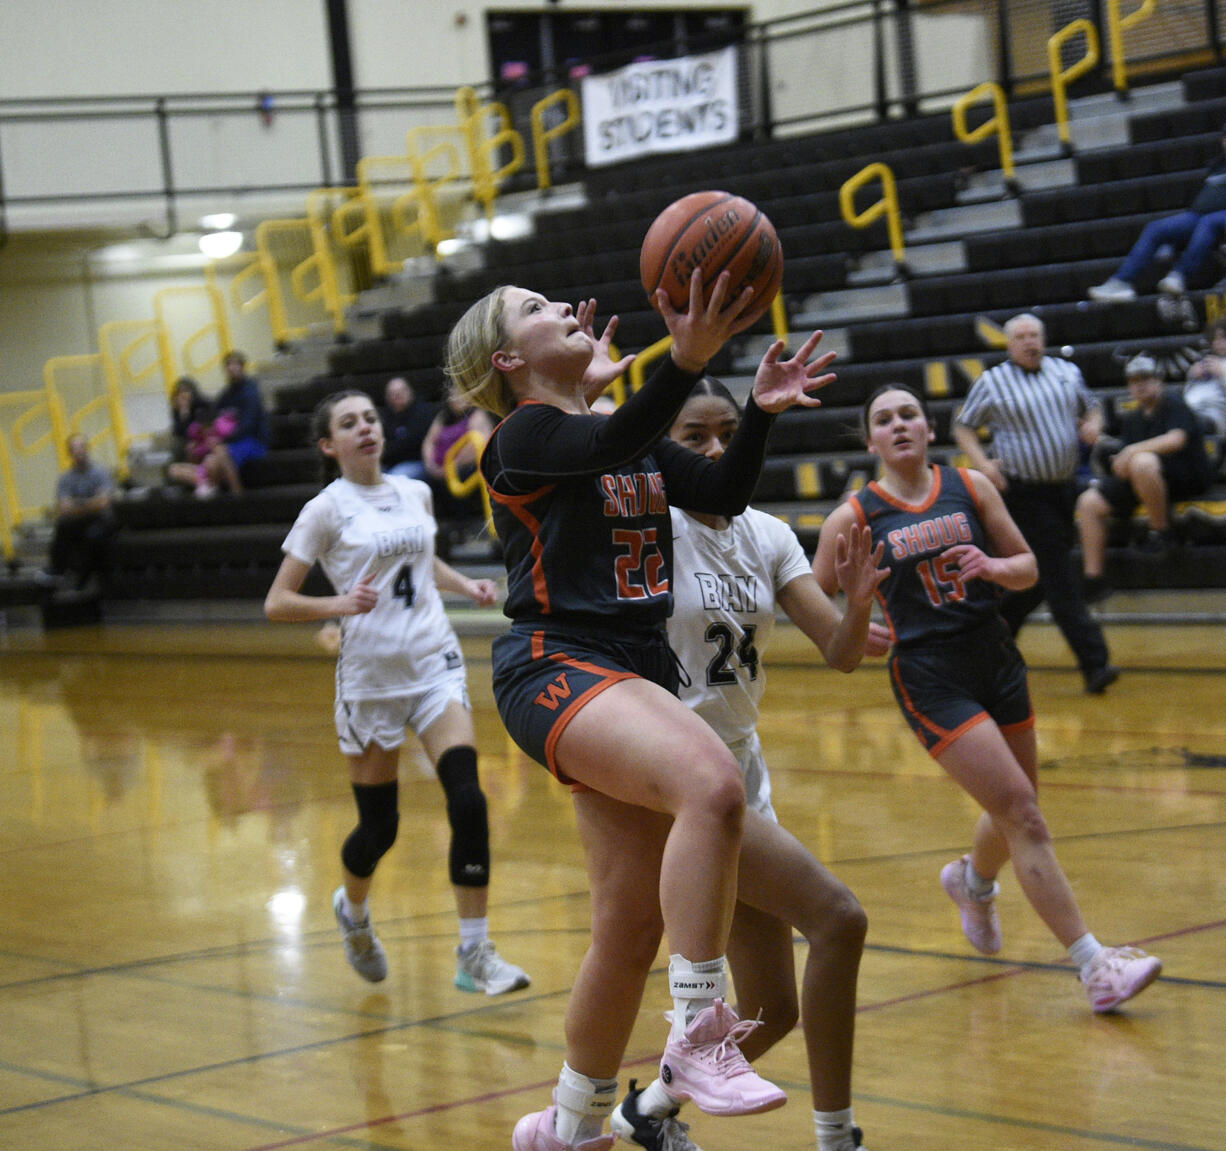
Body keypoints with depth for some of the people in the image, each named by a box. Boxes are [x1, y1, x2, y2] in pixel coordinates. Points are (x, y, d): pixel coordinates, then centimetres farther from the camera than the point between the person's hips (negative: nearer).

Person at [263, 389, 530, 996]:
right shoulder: (326, 510, -5)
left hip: (435, 663, 3)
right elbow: (276, 603, -6)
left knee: (468, 801, -13)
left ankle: (475, 955, -9)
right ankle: (352, 910, 38)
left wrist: (465, 584, 10)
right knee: (379, 826, 4)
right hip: (371, 677, -3)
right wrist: (338, 603, -23)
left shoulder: (415, 493, 9)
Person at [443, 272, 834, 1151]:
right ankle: (698, 1038, -32)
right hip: (556, 668, -8)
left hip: (639, 676, 8)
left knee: (633, 924, 8)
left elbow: (724, 493, 10)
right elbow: (613, 443, -24)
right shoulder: (525, 434, -4)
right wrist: (688, 360, -40)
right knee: (712, 785, -35)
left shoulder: (634, 438, 21)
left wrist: (761, 410, -7)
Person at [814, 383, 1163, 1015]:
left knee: (1014, 813, 18)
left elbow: (1027, 566, 7)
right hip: (931, 680, -5)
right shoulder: (853, 517, -4)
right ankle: (1094, 966, -12)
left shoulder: (970, 486, 3)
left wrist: (993, 566, -14)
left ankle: (972, 881, 54)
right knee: (1022, 814, -13)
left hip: (996, 660, 5)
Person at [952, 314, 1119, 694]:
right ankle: (1094, 663, -14)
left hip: (1065, 488, 6)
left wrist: (1093, 424, -1)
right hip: (1026, 492, -6)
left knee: (1041, 578, 13)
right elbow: (963, 426, 5)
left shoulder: (1067, 372, 9)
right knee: (1059, 577, -10)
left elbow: (1091, 405, 23)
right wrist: (981, 463, -11)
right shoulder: (991, 383, -2)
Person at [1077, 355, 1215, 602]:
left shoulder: (1172, 403, -1)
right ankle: (1094, 579, -10)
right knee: (1089, 502, -7)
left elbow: (1177, 439, -19)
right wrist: (1118, 458, -9)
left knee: (1142, 462, -40)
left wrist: (1133, 450, -23)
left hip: (1190, 477, -8)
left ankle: (1162, 532, -23)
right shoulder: (1133, 419, 20)